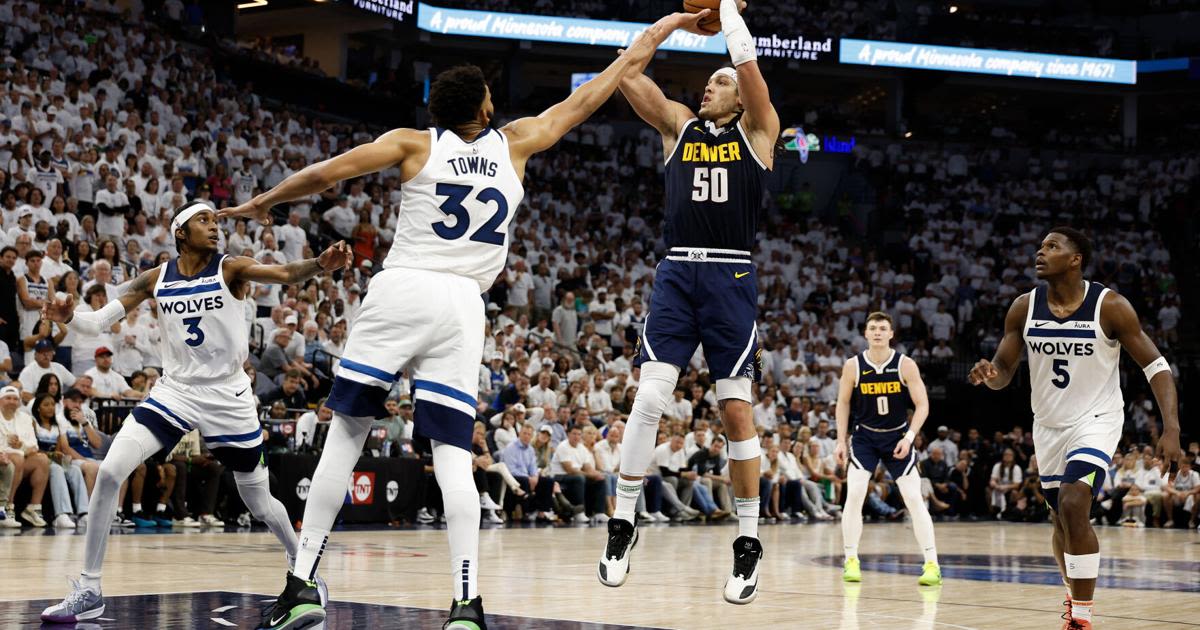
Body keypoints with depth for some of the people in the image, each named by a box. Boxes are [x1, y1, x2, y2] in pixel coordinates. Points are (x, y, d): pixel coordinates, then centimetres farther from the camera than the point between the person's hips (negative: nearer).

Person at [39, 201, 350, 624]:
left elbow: (283, 273, -25)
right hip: (174, 391, 2)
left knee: (259, 501, 9)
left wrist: (321, 264, -46)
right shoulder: (157, 278, 1)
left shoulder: (230, 268, -7)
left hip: (228, 398, -1)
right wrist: (70, 317, -23)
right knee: (109, 473, -17)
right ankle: (88, 590, -10)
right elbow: (98, 321, 0)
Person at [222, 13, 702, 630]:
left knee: (345, 434, 5)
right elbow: (586, 96, 22)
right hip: (461, 307, 1)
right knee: (452, 452, 0)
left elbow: (322, 174, 1)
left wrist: (264, 201, 18)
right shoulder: (515, 142, 12)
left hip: (399, 292, -1)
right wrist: (652, 37, 33)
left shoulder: (414, 143, 7)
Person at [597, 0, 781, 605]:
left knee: (736, 411, -2)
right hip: (676, 273, 2)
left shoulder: (756, 130, 8)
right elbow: (627, 73, 7)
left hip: (732, 277, -2)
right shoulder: (679, 124, 16)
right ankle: (622, 525, 0)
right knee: (648, 397, -9)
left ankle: (748, 543, 6)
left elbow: (748, 63, -6)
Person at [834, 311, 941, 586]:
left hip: (897, 437, -1)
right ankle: (851, 561, -3)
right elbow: (843, 403, 3)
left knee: (914, 498, -6)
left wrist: (909, 437, -20)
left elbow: (922, 405, -9)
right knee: (854, 496, -13)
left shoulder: (906, 365, -13)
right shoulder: (853, 366, -9)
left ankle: (932, 565, -3)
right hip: (864, 437, 1)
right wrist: (841, 441, -1)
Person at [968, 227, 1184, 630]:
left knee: (1073, 505, -24)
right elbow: (1003, 370, 1)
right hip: (1049, 424, 5)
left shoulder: (1109, 306, -16)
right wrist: (989, 374, -24)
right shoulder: (1024, 308, -6)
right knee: (1062, 518, 16)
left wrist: (1171, 429, -24)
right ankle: (1075, 596, 41)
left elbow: (1156, 366, -12)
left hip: (1096, 419, -5)